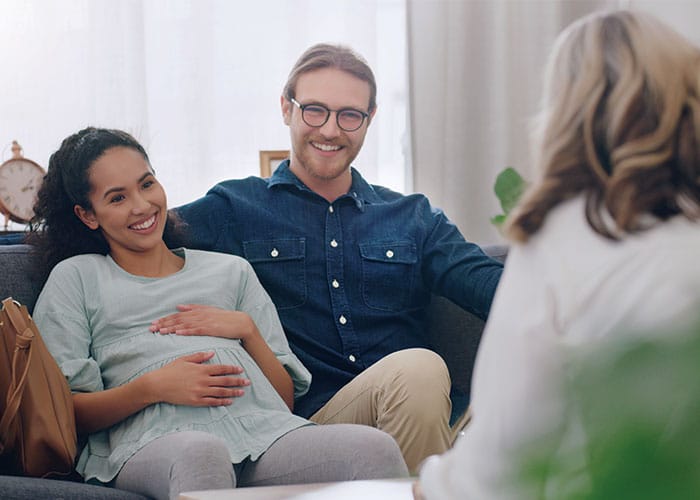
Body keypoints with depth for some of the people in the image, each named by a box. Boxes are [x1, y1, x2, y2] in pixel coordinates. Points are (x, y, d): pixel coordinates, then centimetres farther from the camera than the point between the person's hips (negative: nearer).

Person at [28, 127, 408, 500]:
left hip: (262, 428, 3)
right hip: (154, 443, -3)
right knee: (201, 454, -43)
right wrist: (151, 388, -7)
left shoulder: (230, 271, 29)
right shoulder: (75, 277, 22)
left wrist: (246, 329, 6)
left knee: (377, 450, -30)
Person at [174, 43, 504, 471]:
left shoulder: (413, 217, 21)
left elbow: (485, 282, 6)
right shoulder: (235, 208, 13)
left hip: (418, 414, 3)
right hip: (309, 417, -3)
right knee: (416, 368, -34)